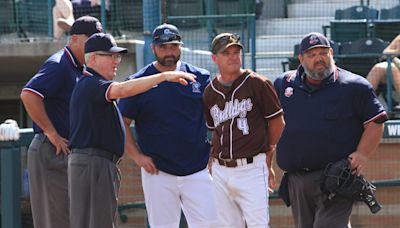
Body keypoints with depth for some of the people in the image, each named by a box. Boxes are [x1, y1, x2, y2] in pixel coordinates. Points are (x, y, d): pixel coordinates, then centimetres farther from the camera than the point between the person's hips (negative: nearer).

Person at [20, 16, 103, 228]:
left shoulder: (78, 69, 17)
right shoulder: (59, 65, -14)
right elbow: (28, 95, -28)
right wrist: (51, 133, -24)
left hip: (69, 153, 10)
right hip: (52, 153, -10)